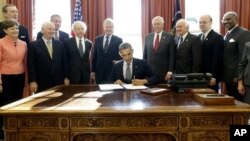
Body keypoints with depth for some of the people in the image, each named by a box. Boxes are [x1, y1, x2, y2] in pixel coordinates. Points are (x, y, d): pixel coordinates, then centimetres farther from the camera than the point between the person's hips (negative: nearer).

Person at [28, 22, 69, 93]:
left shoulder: (59, 44, 9)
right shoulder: (34, 45, -1)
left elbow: (64, 61, 10)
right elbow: (31, 64, -4)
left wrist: (66, 77, 6)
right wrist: (32, 81, -10)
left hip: (58, 81, 3)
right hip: (42, 82, -3)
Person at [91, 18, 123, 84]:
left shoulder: (118, 40, -1)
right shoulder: (97, 39, 7)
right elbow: (94, 56, 8)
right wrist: (93, 70, 6)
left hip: (113, 71, -2)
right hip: (99, 71, 2)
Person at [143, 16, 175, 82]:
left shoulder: (169, 37, -2)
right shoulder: (148, 37, 8)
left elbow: (172, 56, -5)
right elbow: (145, 55, 11)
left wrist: (170, 72, -10)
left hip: (164, 72, -3)